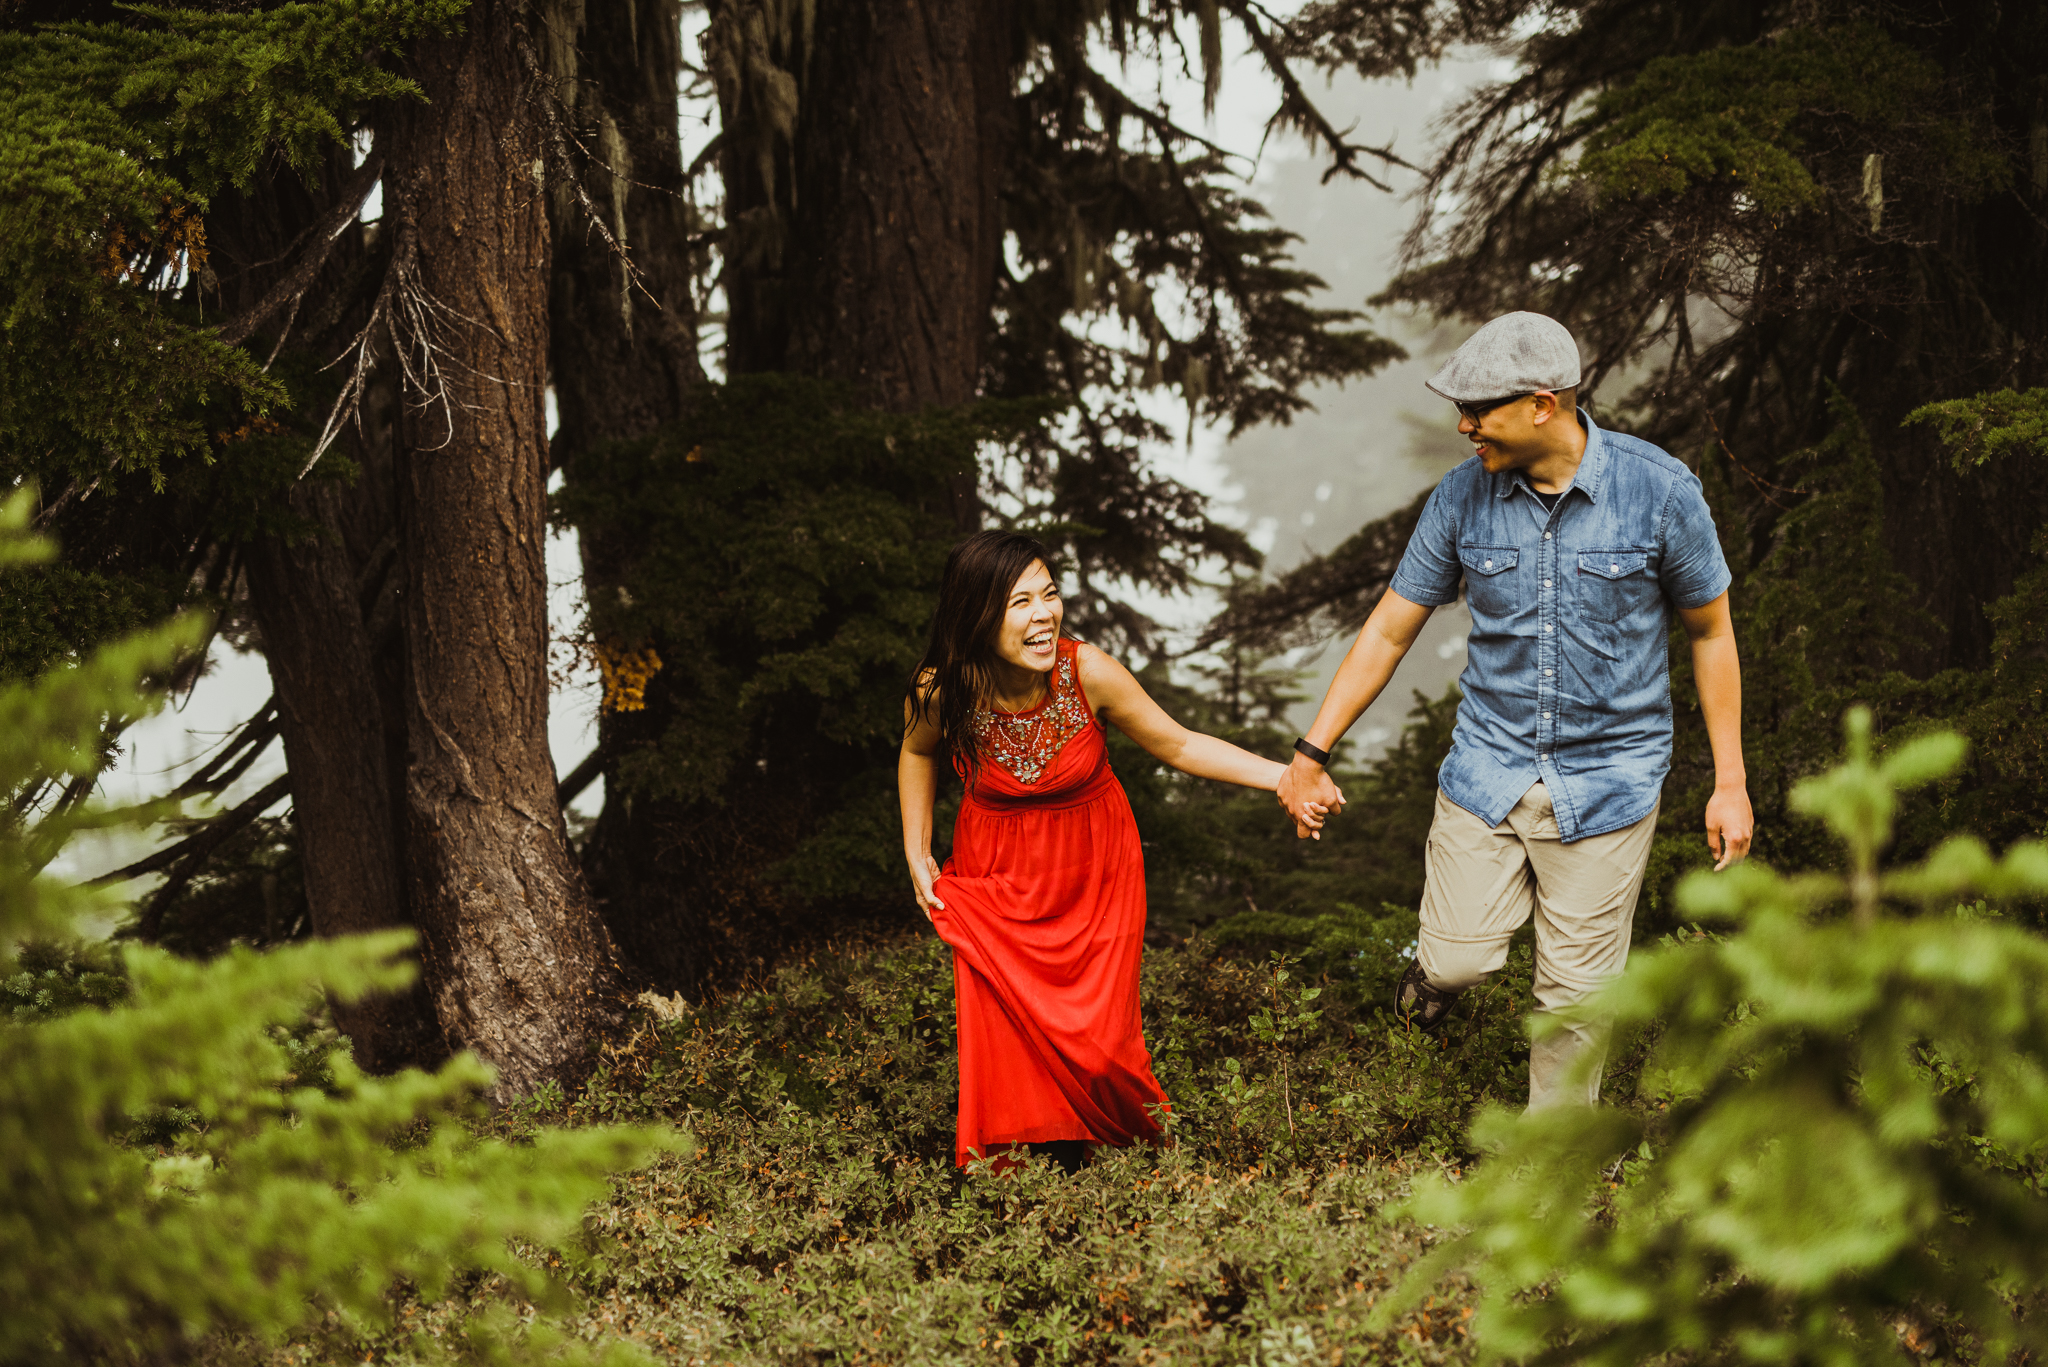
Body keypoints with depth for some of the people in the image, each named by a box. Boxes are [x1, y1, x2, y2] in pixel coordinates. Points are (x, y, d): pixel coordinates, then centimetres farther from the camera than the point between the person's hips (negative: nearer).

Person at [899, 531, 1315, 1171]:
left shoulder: (1087, 673, -24)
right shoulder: (940, 692, -22)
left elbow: (1177, 745, -10)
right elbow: (918, 752, 4)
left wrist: (1284, 776, -19)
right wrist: (916, 854, 2)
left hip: (1095, 869, 0)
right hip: (996, 873, 0)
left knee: (1094, 1038, -1)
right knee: (1006, 1034, -5)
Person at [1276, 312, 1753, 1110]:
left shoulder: (1660, 491, -12)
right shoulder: (1464, 496, -6)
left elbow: (1712, 633, -1)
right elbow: (1390, 630, 4)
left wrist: (1729, 782, -1)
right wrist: (1310, 755, 4)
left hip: (1607, 776, -2)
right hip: (1488, 766, 2)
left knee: (1576, 989, 2)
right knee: (1459, 960, -3)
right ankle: (1434, 970, 35)